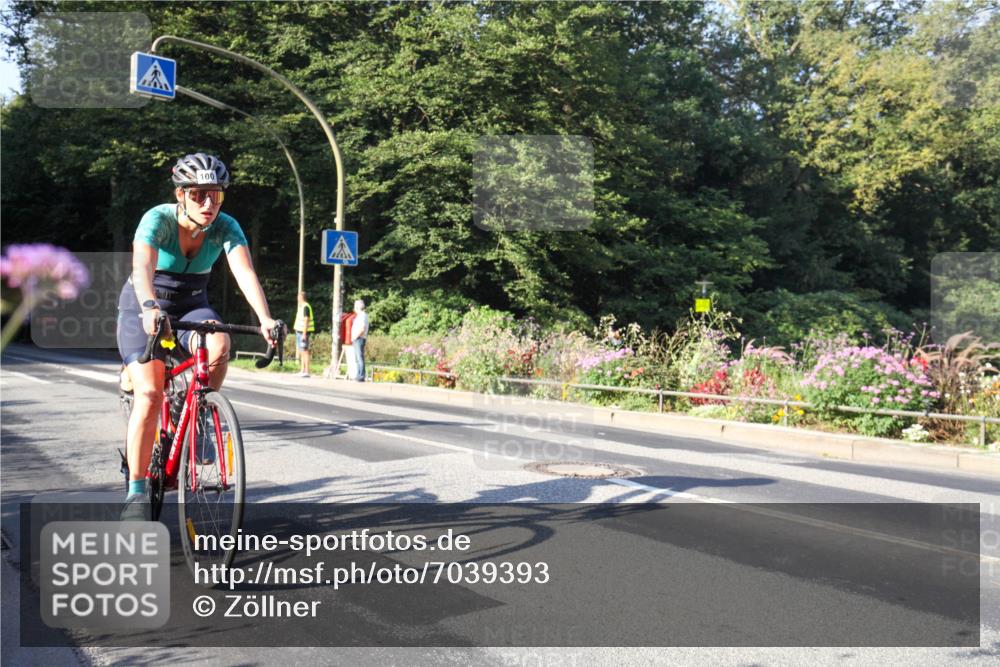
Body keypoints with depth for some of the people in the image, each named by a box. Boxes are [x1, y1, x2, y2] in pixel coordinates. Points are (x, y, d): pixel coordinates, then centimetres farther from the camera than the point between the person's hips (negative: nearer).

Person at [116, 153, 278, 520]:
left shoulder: (226, 227, -15)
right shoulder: (158, 219, -23)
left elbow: (245, 272, -29)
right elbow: (142, 268, -39)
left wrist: (265, 318, -46)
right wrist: (150, 308, -59)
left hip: (191, 306, 3)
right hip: (144, 308, -2)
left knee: (219, 344, -33)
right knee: (150, 395, -19)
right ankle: (136, 492, -8)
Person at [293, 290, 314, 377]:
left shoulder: (306, 307, -16)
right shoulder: (300, 306, 15)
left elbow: (306, 321, -20)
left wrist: (304, 334, -23)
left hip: (303, 331, -10)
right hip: (299, 331, 10)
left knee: (305, 351, -10)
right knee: (301, 352, 13)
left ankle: (306, 372, -9)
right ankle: (302, 371, 19)